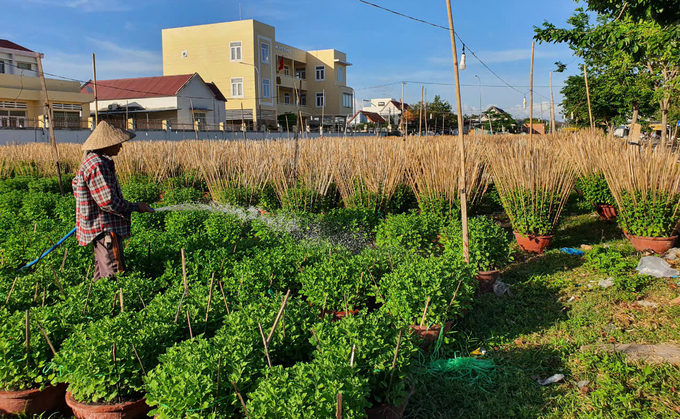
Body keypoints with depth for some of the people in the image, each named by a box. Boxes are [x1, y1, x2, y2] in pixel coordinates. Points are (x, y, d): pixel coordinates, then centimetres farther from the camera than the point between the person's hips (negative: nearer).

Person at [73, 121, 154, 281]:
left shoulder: (93, 160, 14)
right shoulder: (97, 165, -21)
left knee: (102, 275, 19)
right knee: (114, 273, -8)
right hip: (105, 229, -11)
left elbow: (76, 184, 27)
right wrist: (135, 207, -13)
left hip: (99, 229, 11)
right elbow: (108, 202, -24)